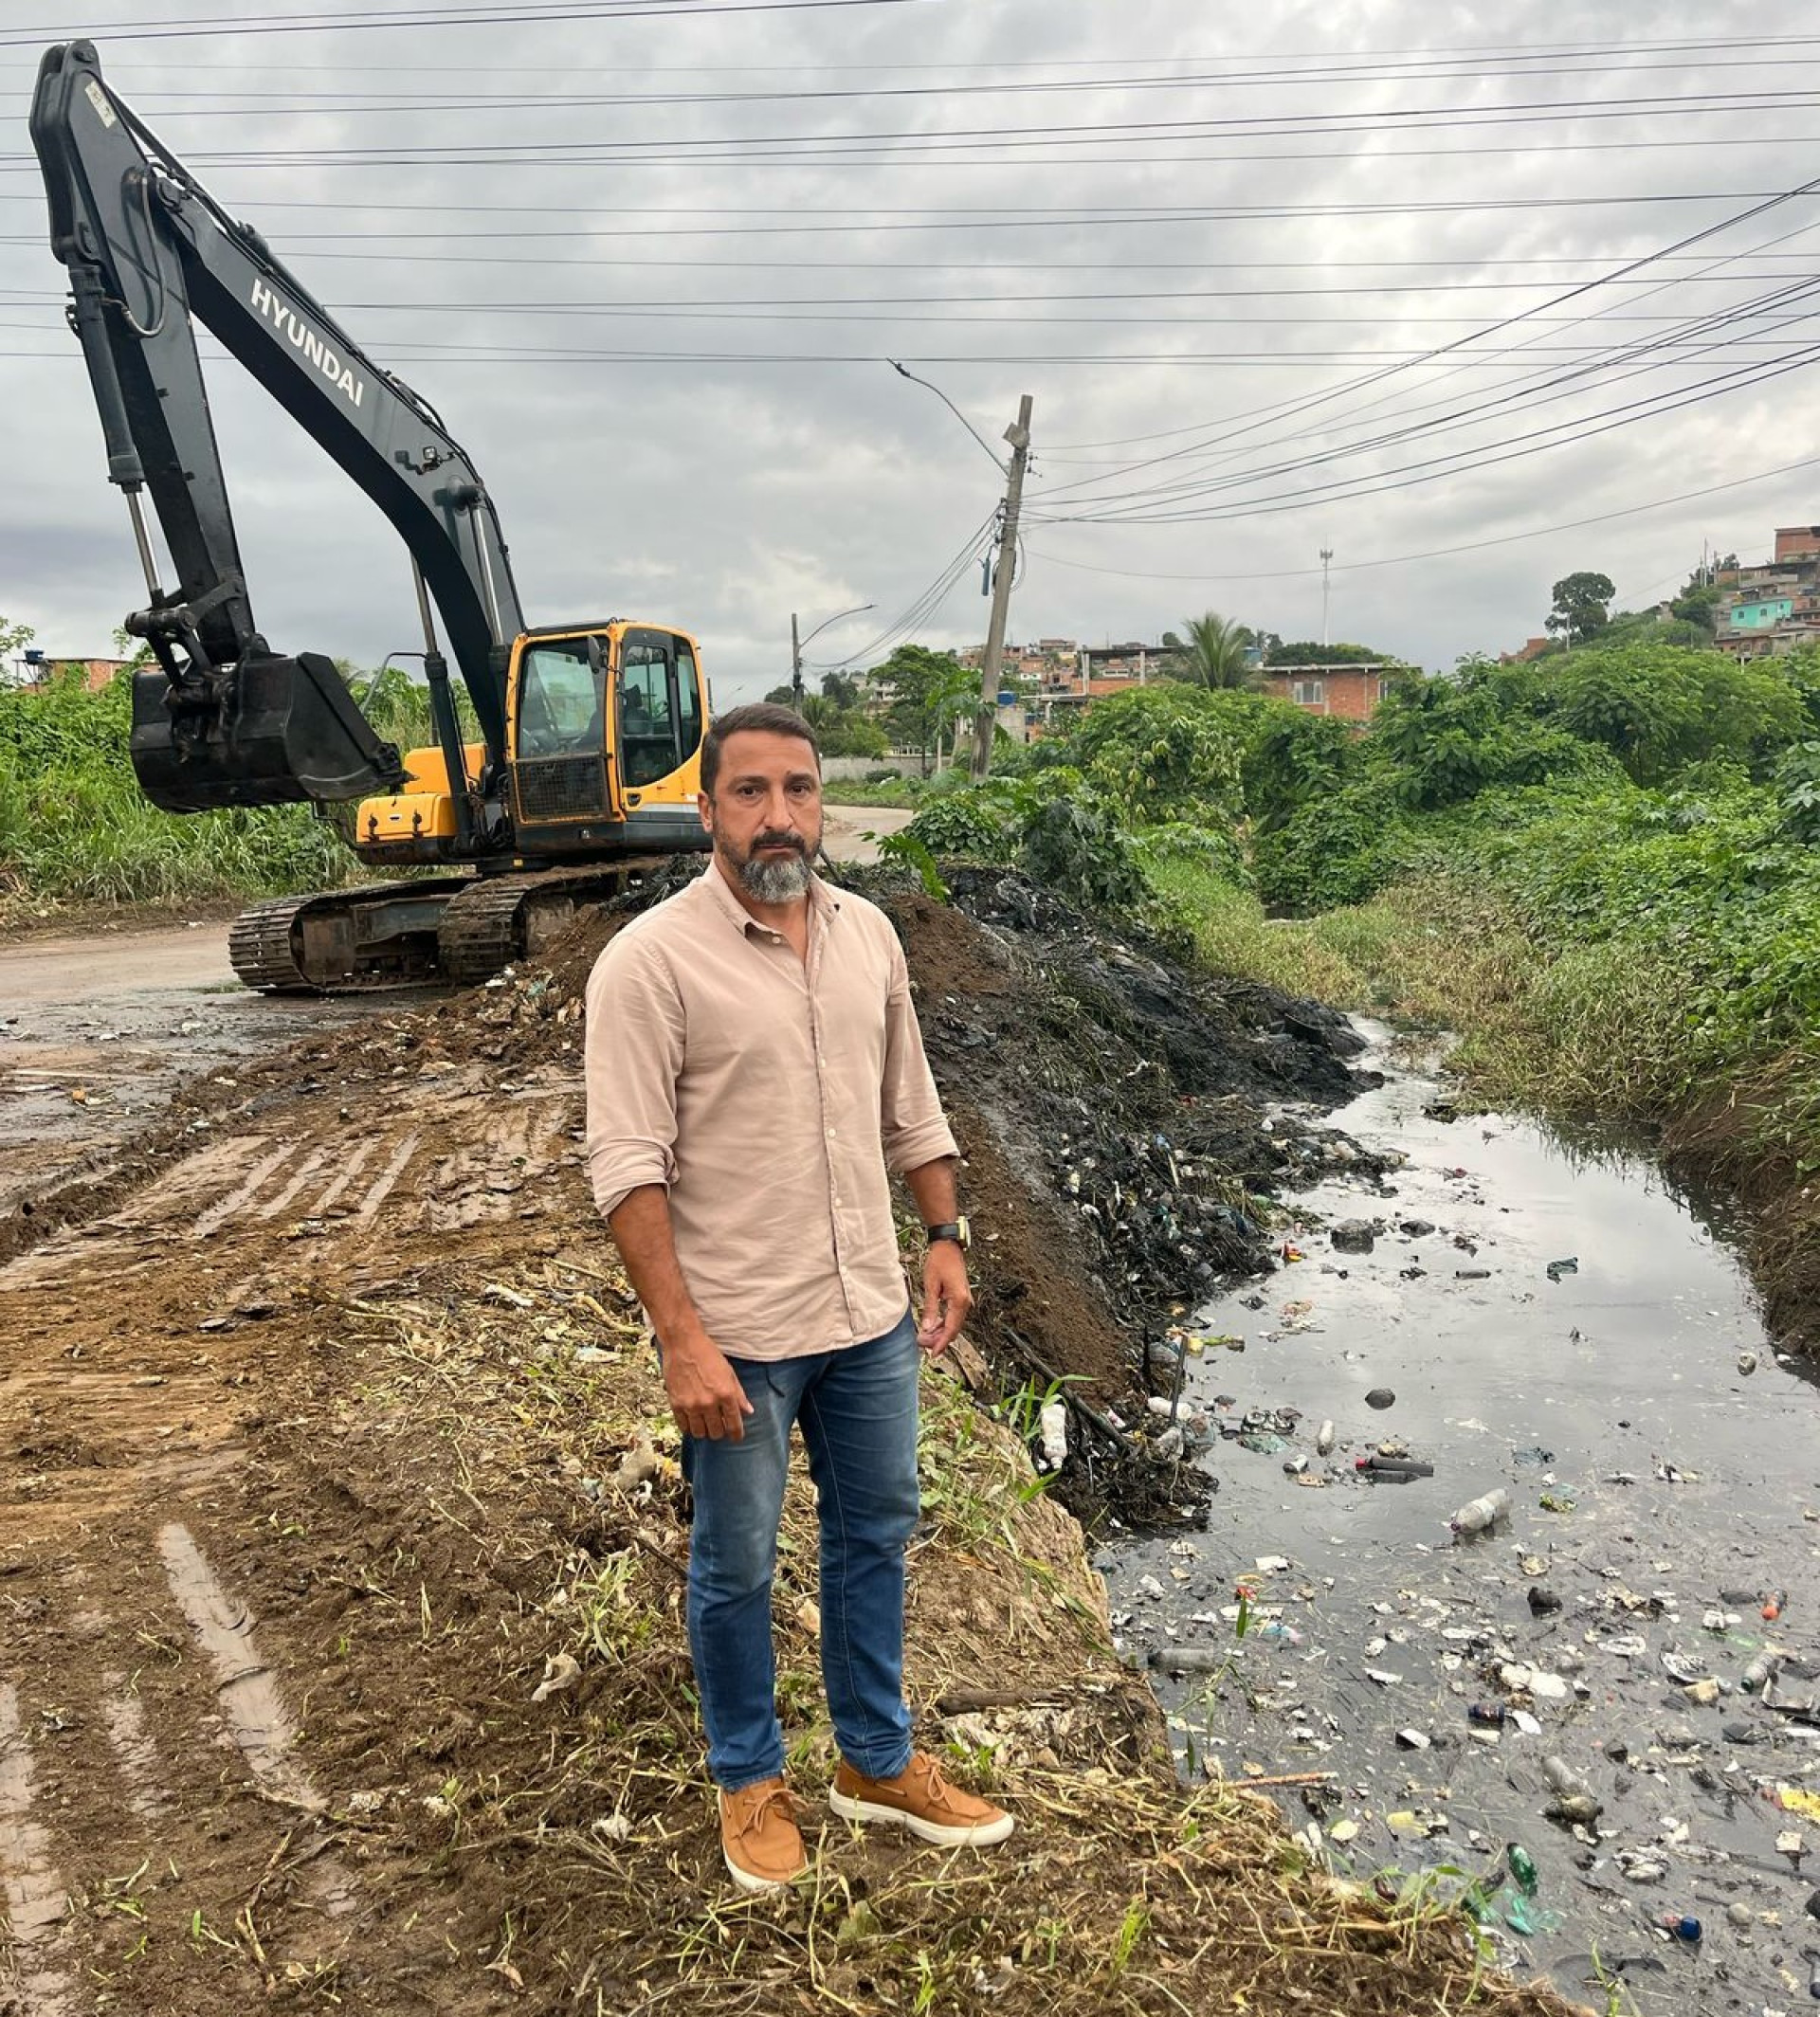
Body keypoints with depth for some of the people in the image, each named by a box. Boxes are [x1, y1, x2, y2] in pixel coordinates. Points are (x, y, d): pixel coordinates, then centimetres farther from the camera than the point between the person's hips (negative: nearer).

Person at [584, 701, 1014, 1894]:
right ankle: (751, 1781, 36)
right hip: (737, 1333, -5)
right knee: (738, 1567, 13)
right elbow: (630, 1167, -19)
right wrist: (684, 1341, -22)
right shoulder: (651, 960, -16)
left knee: (876, 1537, 19)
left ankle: (880, 1763, 40)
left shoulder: (867, 933, 2)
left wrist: (948, 1236, 7)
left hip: (871, 1312, 6)